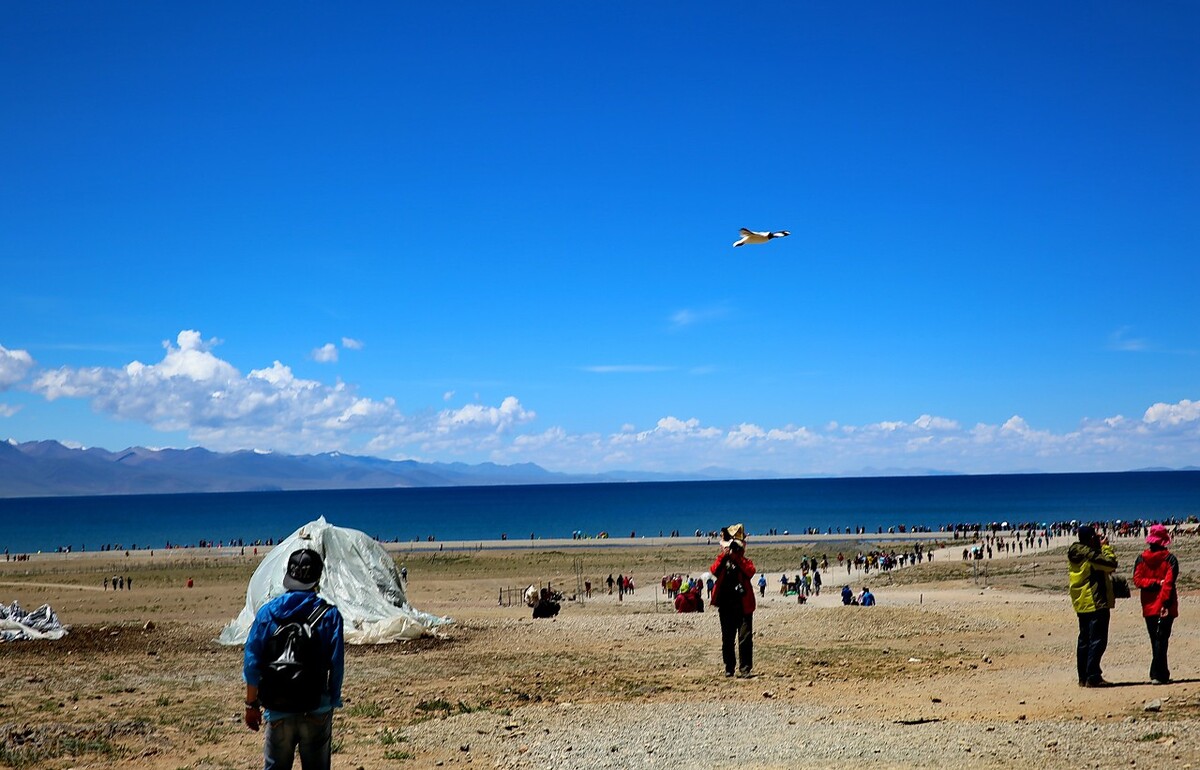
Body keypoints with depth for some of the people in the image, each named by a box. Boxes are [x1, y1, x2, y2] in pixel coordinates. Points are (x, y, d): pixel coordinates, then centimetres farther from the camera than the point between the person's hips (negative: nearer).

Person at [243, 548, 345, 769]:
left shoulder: (267, 612, -2)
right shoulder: (329, 614, -5)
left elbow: (252, 662, 0)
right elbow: (336, 665, -5)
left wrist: (252, 704, 10)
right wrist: (333, 702, 8)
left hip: (278, 710, 1)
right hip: (317, 710, -1)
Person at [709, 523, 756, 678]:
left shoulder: (745, 561, 7)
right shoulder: (721, 561, 10)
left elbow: (750, 572, -15)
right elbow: (713, 571, -11)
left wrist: (737, 558, -16)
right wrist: (724, 555, -16)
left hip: (744, 606, -2)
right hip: (726, 607, 2)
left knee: (745, 639, -6)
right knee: (727, 639, 8)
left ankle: (745, 668, 0)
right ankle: (729, 668, 17)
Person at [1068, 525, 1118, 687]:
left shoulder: (1074, 554, 10)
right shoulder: (1090, 554, -17)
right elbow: (1111, 564, -13)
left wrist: (1100, 547, 11)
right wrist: (1106, 547, -1)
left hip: (1081, 604, 9)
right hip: (1096, 602, -9)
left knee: (1084, 639, 13)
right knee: (1097, 640, -7)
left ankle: (1083, 677, 15)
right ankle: (1093, 677, -10)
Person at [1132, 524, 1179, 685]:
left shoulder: (1141, 559, 4)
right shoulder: (1170, 559, -6)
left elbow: (1137, 580, -5)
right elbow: (1169, 582, -17)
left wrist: (1155, 583, -7)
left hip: (1149, 606, 3)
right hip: (1165, 606, -3)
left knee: (1156, 640, 13)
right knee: (1161, 639, -2)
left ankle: (1162, 674, 18)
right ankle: (1158, 674, -9)